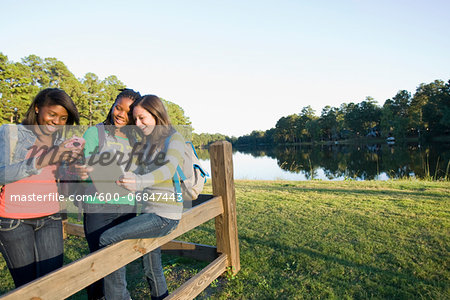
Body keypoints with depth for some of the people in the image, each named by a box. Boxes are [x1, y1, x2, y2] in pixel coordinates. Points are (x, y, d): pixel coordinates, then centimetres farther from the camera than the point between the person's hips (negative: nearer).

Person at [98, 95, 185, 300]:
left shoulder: (174, 138, -9)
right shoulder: (148, 143, 16)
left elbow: (169, 168, -27)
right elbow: (140, 173, 20)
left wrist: (141, 181, -44)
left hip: (164, 216, -8)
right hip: (150, 213, 8)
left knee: (107, 240, -13)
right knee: (152, 271, 17)